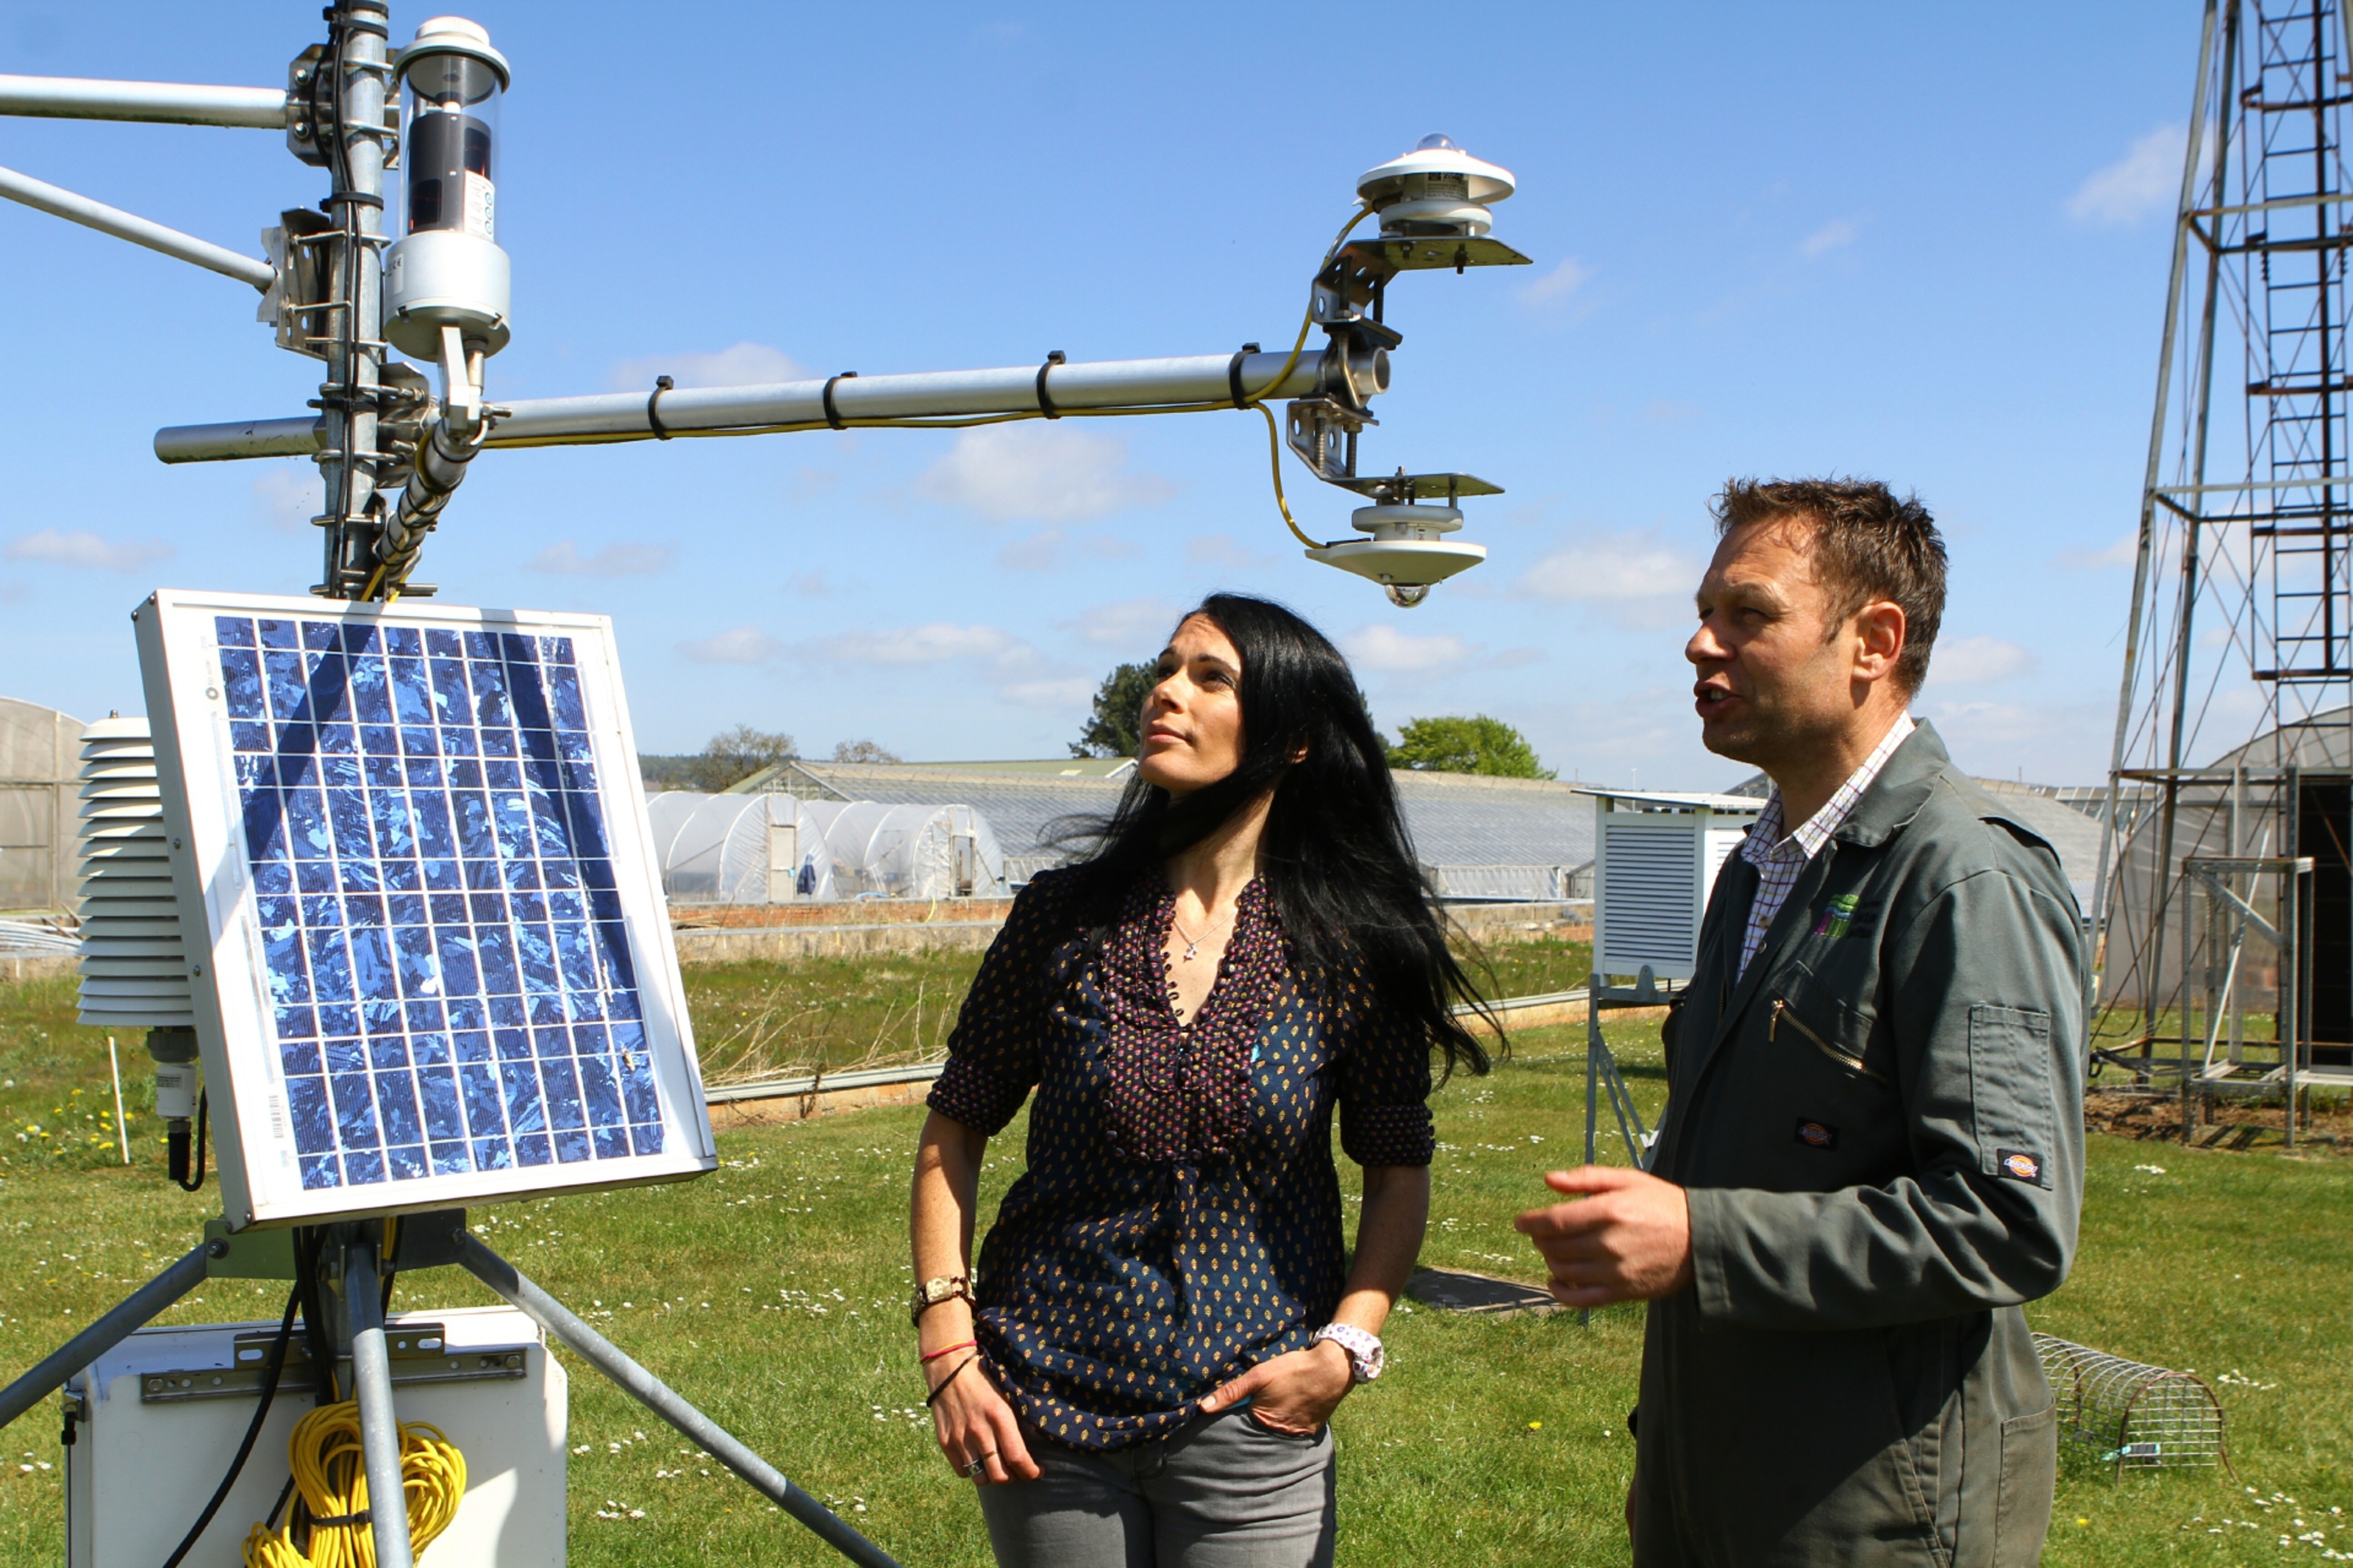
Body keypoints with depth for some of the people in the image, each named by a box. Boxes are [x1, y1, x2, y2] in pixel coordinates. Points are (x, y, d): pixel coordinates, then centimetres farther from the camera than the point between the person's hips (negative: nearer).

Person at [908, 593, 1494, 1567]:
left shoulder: (1347, 946, -4)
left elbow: (1399, 1168, 4)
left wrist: (1348, 1345, -8)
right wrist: (947, 1347, -4)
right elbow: (956, 1129, 3)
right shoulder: (1064, 917, -2)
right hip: (1046, 1415, 1)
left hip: (1250, 1418, -1)